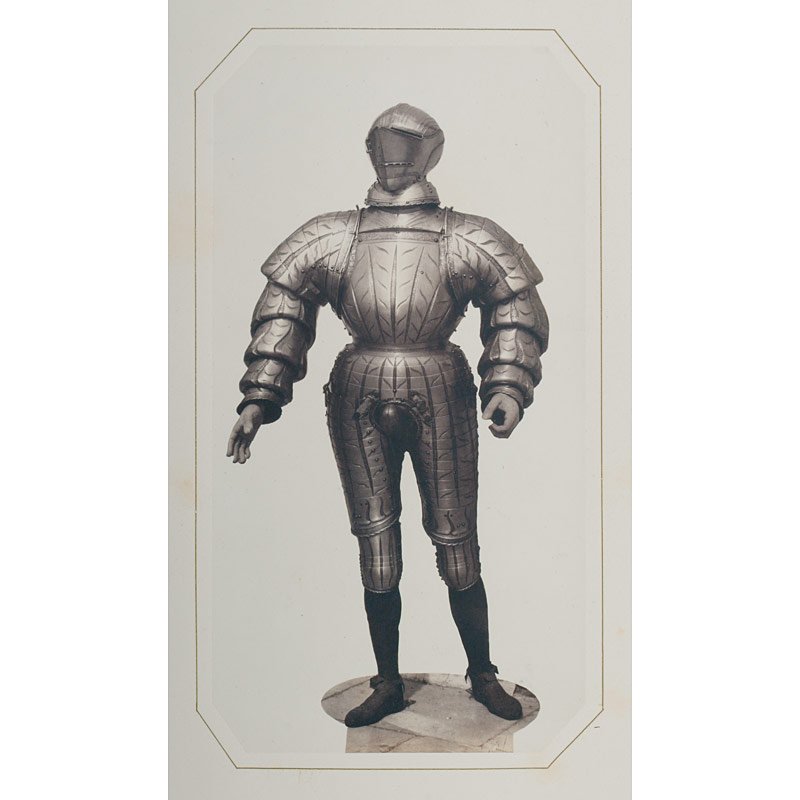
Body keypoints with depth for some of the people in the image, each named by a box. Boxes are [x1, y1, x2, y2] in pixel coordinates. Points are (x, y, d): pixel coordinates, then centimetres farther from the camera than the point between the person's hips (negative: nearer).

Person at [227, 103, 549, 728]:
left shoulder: (467, 239, 4)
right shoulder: (332, 237, 9)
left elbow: (518, 311, 3)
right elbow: (283, 309, 7)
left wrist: (509, 388, -12)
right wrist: (260, 398, -3)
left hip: (440, 398, -1)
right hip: (360, 401, 2)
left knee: (457, 548, 4)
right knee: (376, 552, 5)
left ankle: (483, 675, 23)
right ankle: (388, 684, 21)